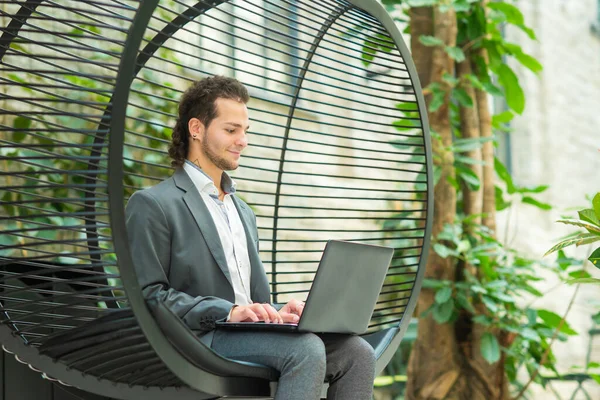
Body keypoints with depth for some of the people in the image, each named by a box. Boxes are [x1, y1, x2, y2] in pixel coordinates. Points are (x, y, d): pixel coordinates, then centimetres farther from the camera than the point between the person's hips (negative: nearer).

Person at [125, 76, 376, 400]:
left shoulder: (243, 212, 27)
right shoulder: (152, 205, 1)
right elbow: (147, 295, -8)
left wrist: (276, 313, 2)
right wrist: (228, 311, -19)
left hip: (249, 334, 8)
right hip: (198, 338, -7)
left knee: (357, 353, -16)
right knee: (306, 349, -32)